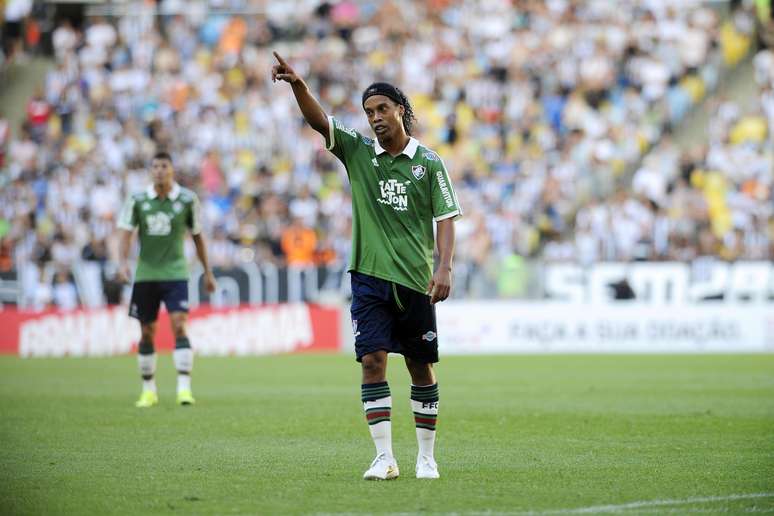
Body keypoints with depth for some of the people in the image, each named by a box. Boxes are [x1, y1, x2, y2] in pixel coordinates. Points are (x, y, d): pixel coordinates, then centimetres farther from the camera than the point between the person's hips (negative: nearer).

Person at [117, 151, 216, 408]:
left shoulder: (187, 200, -1)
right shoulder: (137, 201, -1)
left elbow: (197, 236, 9)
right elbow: (125, 233, -4)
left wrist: (208, 272, 12)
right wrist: (123, 262, -21)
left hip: (175, 273, -1)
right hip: (145, 274, 2)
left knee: (178, 327, -16)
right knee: (147, 333, 7)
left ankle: (184, 387, -18)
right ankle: (149, 390, 19)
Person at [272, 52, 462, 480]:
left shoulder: (428, 163, 2)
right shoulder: (357, 152, 5)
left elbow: (446, 218, 0)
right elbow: (319, 120, -8)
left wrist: (444, 268, -13)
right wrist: (297, 84, -25)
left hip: (415, 281, 0)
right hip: (369, 275, 1)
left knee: (421, 368, 5)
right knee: (372, 360, -10)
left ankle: (426, 457, 15)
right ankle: (384, 457, -8)